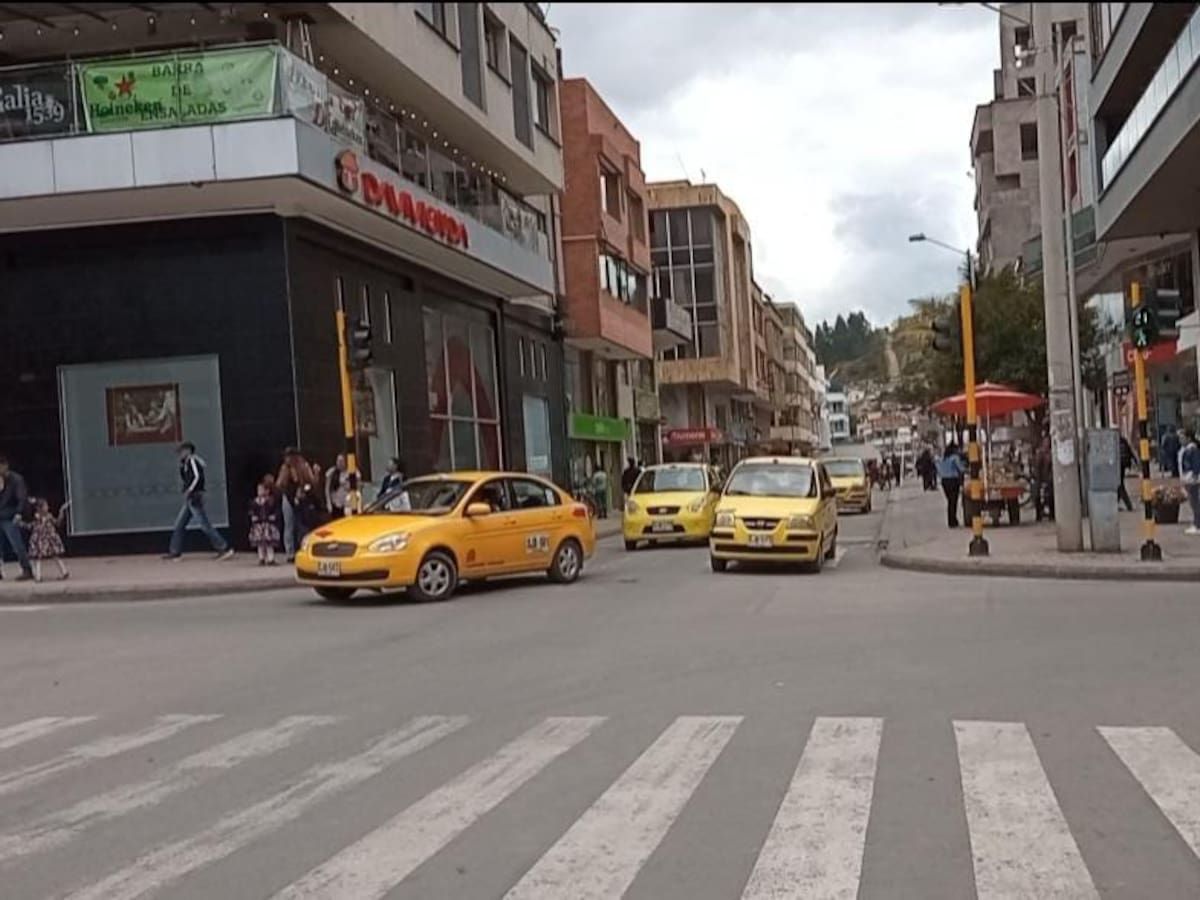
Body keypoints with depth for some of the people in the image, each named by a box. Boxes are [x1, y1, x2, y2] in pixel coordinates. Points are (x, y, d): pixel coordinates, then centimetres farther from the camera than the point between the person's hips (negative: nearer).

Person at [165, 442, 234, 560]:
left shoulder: (192, 461, -9)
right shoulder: (187, 463, 19)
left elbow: (197, 477, -22)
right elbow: (183, 480, 23)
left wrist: (189, 490, -19)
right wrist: (181, 467, 13)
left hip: (194, 497, -10)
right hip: (189, 499, 10)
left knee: (205, 524, -11)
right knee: (179, 525, 12)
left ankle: (225, 548, -12)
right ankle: (175, 552, 18)